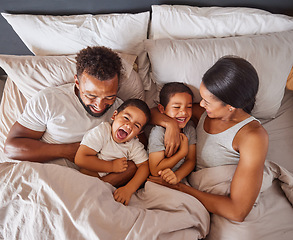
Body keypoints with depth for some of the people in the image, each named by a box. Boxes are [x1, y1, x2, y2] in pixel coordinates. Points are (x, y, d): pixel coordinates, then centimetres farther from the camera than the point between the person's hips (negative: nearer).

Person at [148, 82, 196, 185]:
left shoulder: (189, 127, -2)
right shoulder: (158, 133, -20)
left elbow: (191, 160, -2)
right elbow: (155, 171, -21)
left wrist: (177, 176, -23)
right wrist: (183, 151, -19)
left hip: (181, 179, 4)